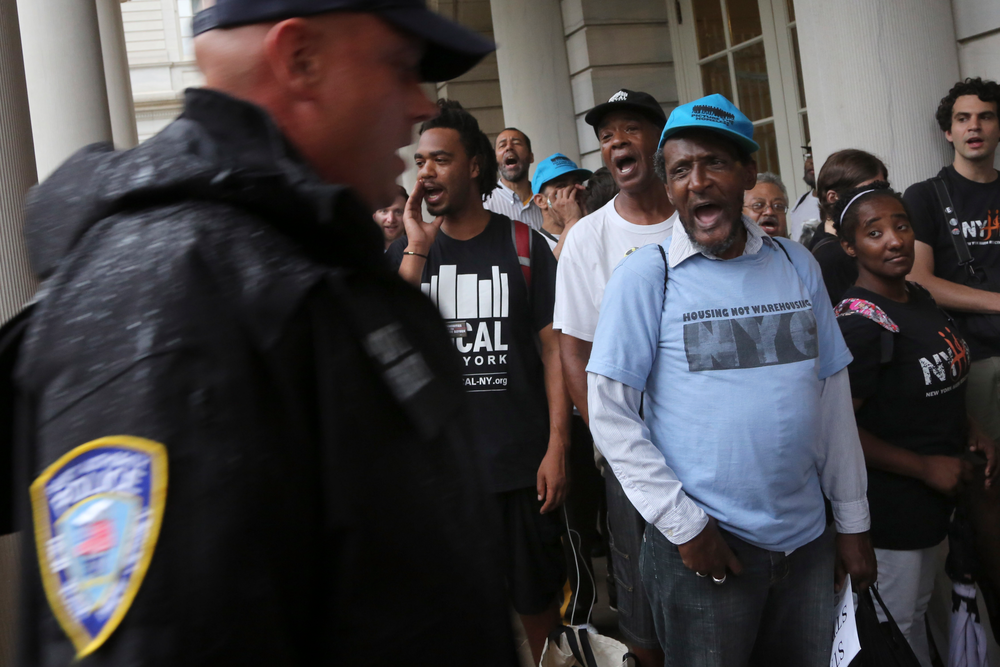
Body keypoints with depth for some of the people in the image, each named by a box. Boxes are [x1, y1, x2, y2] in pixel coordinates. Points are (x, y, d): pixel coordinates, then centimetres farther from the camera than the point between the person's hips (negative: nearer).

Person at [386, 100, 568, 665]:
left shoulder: (524, 245, 0)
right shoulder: (406, 252, 5)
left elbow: (553, 347, -2)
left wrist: (557, 447, -8)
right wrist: (417, 250, -12)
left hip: (522, 460, -1)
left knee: (539, 599, 12)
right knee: (458, 606, 11)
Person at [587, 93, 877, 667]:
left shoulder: (797, 265, 4)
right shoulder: (645, 275, -7)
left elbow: (833, 396, 9)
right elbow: (609, 411, -9)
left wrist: (854, 521, 9)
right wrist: (683, 524, -12)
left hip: (807, 541, 4)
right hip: (701, 544, -4)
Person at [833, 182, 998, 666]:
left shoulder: (919, 299, 3)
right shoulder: (859, 324, -24)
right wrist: (925, 467, -21)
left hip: (935, 495, 9)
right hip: (891, 507, -9)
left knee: (919, 608, 25)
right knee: (899, 628, 7)